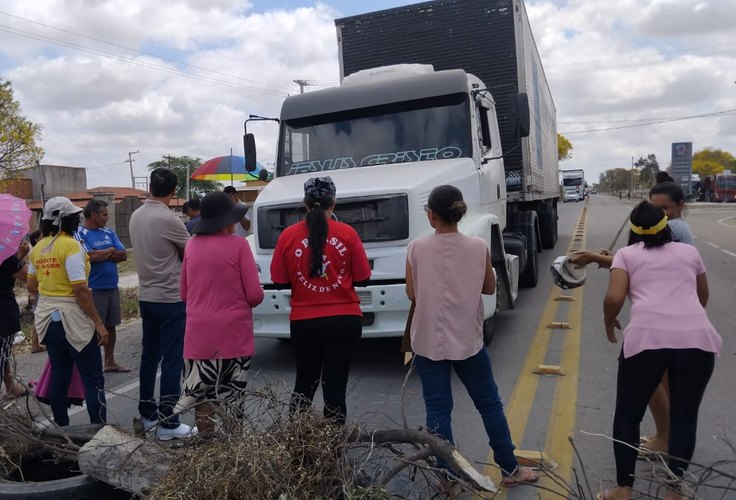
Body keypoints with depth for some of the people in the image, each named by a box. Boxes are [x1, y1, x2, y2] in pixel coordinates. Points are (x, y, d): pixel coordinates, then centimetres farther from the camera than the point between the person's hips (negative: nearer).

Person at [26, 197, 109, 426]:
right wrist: (99, 323, -18)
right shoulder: (71, 245, -16)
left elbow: (31, 286, 15)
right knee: (93, 380, 0)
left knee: (59, 376, 16)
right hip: (72, 319, -8)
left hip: (47, 317, 8)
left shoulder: (38, 248, 7)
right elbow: (80, 290, -22)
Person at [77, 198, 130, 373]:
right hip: (94, 290, -6)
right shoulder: (80, 234, -8)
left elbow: (123, 255, 2)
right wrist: (111, 251, -5)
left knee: (111, 326, 14)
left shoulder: (109, 232, 10)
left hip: (112, 287, 6)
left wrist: (101, 255, -11)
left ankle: (110, 361, 27)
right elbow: (92, 256, -21)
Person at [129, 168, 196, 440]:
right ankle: (167, 422, 4)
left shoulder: (136, 216, 5)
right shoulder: (169, 219, -18)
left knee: (149, 357, 16)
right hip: (171, 299, -8)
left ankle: (148, 414, 27)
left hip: (146, 297, 8)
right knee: (172, 361, -1)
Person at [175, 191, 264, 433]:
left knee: (201, 392, 11)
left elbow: (184, 294, 14)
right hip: (233, 333, -4)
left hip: (198, 333, 4)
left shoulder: (191, 245, 4)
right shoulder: (238, 245, -9)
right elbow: (255, 295, -9)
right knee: (231, 394, 7)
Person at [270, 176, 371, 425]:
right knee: (335, 386, 8)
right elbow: (362, 277, -2)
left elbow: (280, 281, 1)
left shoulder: (288, 235, -5)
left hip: (303, 321, 2)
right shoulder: (347, 233, -8)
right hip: (344, 319, -1)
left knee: (304, 383, 21)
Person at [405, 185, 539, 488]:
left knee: (437, 409, 8)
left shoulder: (416, 249, -10)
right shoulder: (478, 248, -8)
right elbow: (489, 288, 5)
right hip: (467, 340, 1)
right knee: (489, 403, 16)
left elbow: (411, 294, -1)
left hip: (428, 341, -1)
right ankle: (509, 469, 29)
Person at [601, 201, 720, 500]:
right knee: (685, 416, 19)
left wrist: (609, 322, 17)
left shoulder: (626, 254, 13)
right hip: (698, 338, 3)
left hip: (646, 337, -2)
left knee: (627, 414, 14)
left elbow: (614, 298, -2)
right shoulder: (689, 252, 22)